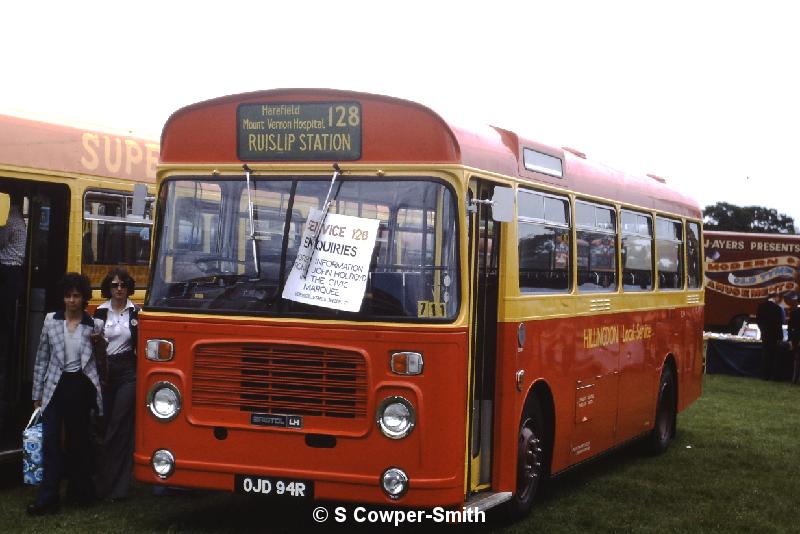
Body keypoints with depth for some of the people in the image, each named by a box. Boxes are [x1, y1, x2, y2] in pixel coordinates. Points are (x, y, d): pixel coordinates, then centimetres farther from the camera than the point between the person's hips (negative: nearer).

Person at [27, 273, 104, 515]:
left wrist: (98, 341, -5)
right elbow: (42, 359, 7)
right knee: (50, 440, -6)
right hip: (56, 386, 0)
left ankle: (79, 490, 19)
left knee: (78, 440, 8)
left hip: (81, 386, 0)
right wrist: (37, 394, 7)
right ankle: (48, 498, -6)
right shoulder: (51, 320, 3)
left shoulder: (95, 325, 2)